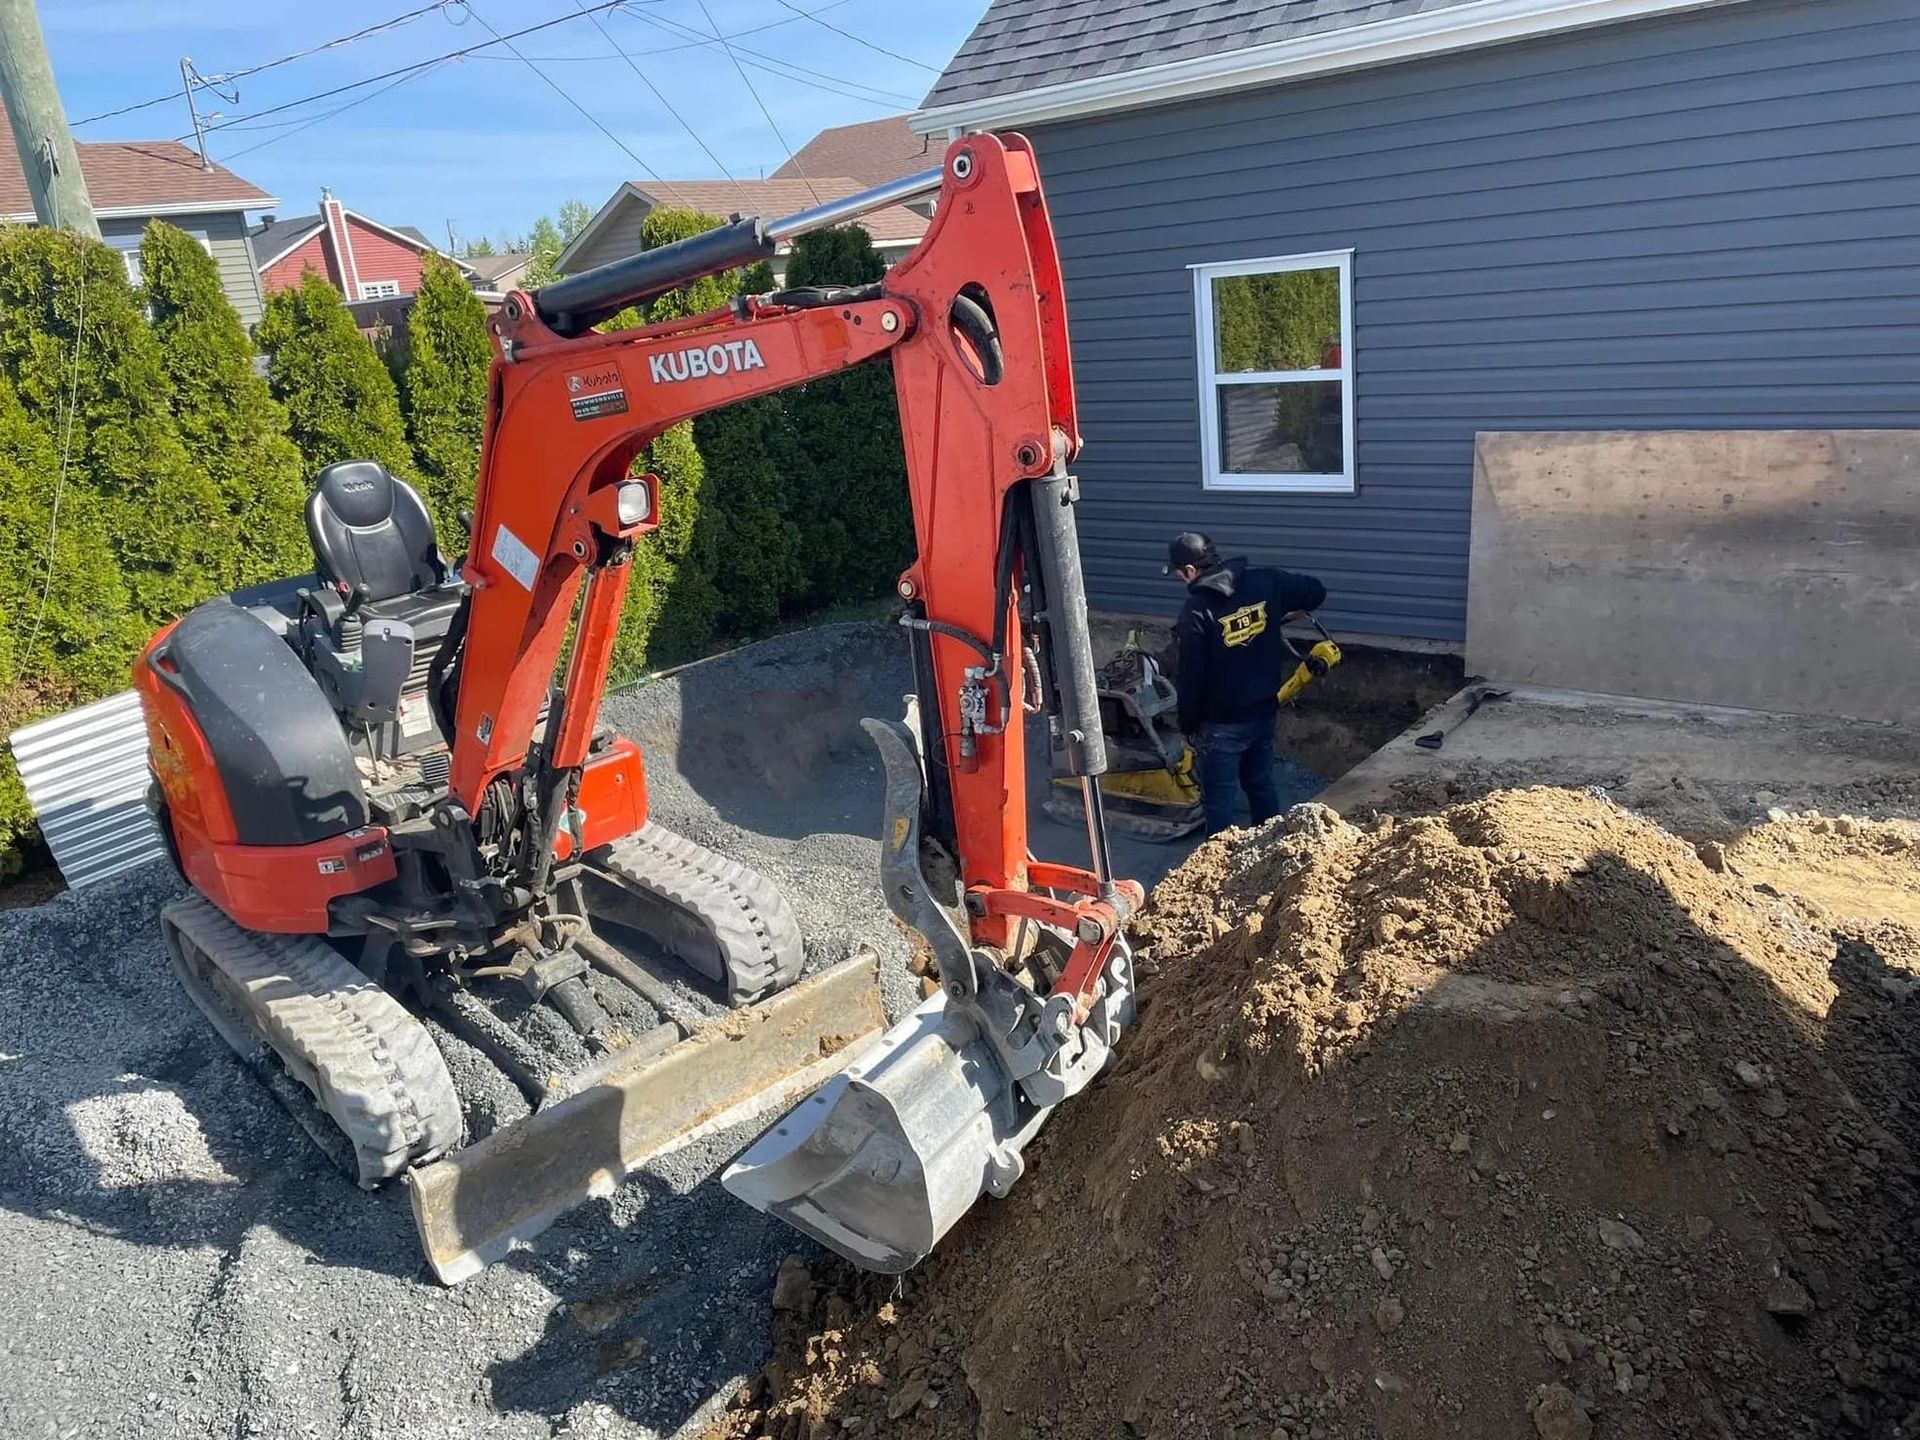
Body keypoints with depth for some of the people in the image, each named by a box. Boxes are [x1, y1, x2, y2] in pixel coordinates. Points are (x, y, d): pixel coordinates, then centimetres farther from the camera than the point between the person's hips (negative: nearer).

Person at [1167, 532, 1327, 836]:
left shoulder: (1196, 612, -20)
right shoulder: (1263, 581, -5)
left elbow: (1191, 678, -16)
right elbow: (1316, 591, 8)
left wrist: (1189, 726, -3)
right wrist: (1279, 617, 20)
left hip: (1222, 723, -6)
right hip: (1264, 710, 6)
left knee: (1219, 801, 5)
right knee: (1261, 785, 22)